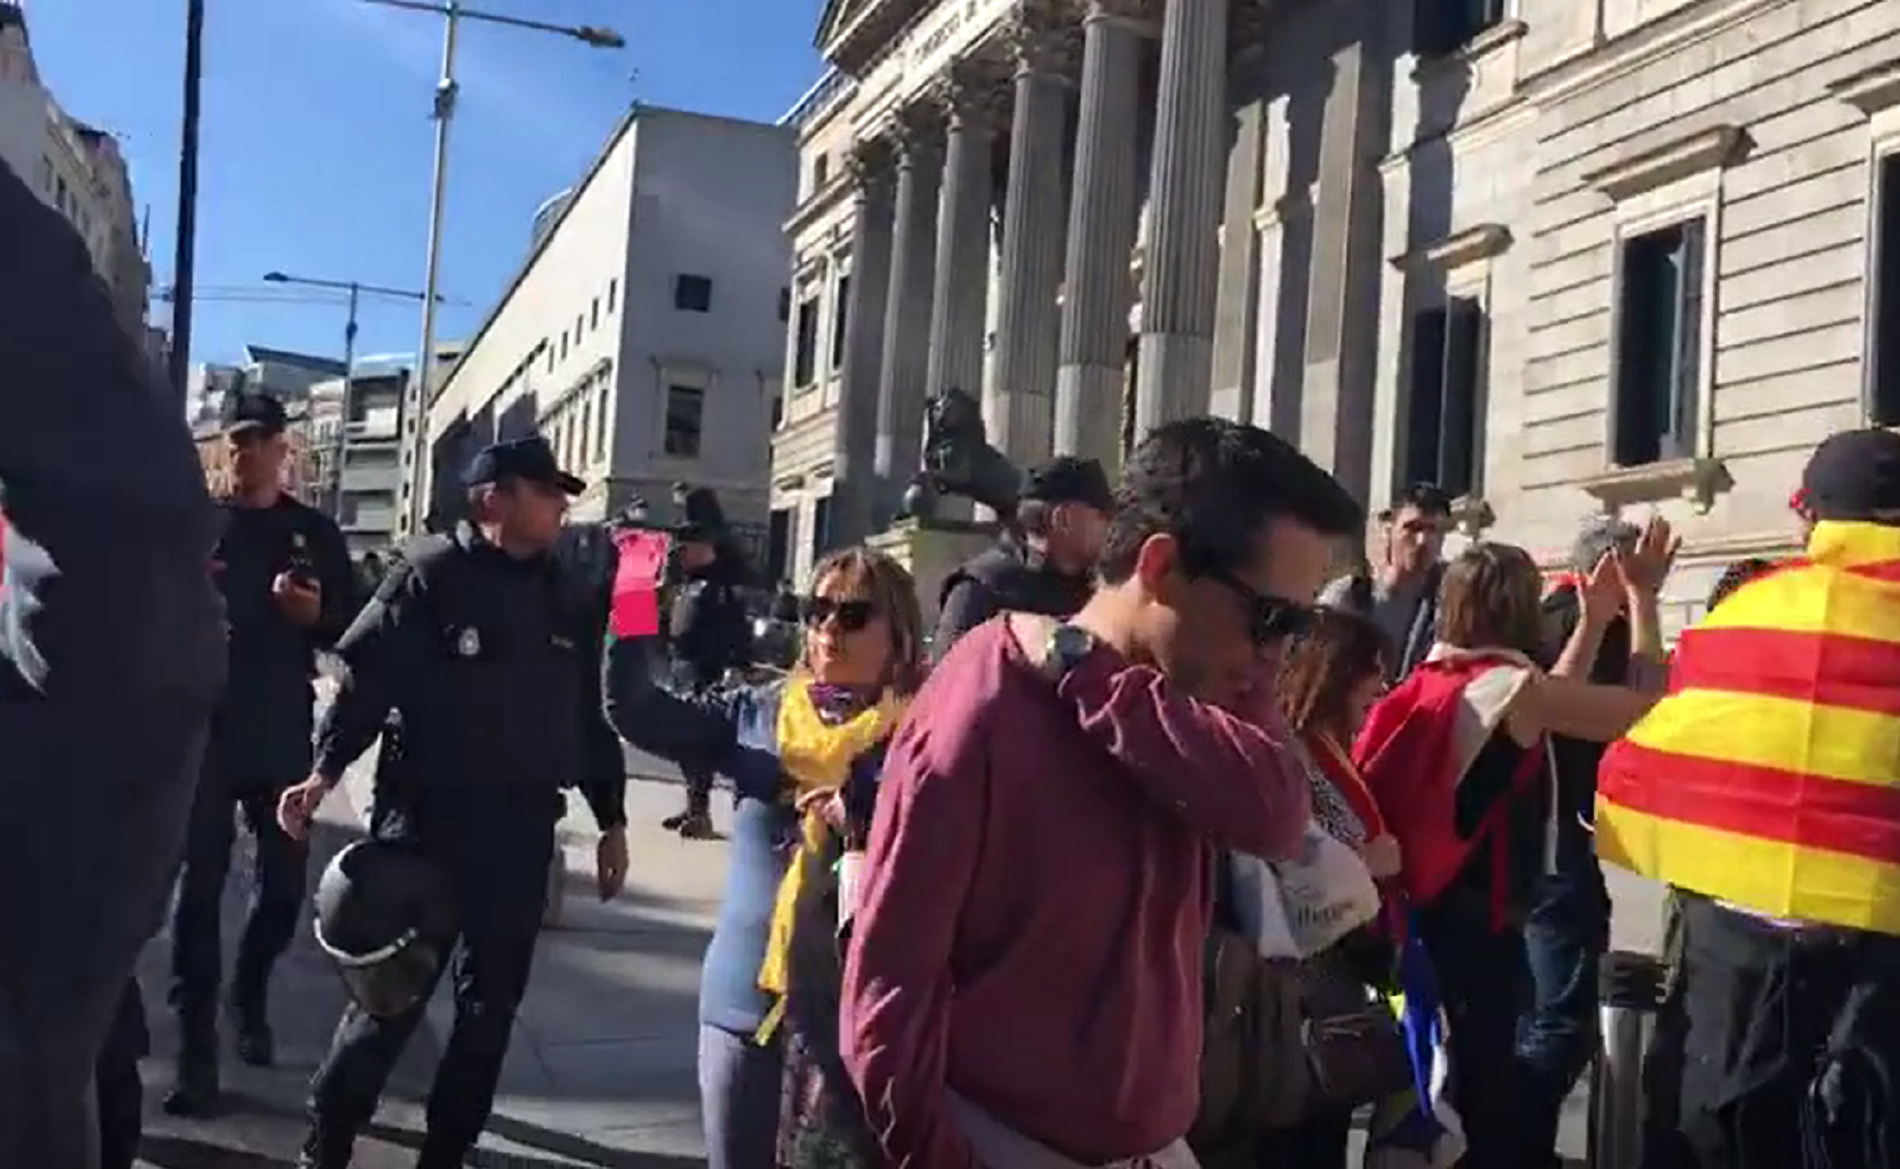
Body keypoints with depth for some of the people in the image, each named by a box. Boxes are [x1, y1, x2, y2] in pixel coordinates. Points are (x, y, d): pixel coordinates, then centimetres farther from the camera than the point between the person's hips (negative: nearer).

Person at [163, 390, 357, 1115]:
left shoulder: (314, 532, 8)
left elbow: (353, 628, 8)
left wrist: (317, 615, -12)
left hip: (283, 732, 2)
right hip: (205, 726, -2)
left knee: (285, 880, 7)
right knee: (201, 883, -2)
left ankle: (250, 997, 33)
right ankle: (196, 1051, 3)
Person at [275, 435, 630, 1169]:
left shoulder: (561, 599, 11)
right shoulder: (430, 575, -5)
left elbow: (586, 716, 15)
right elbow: (366, 682, -10)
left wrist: (610, 818, 15)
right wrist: (325, 773, -22)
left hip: (522, 830, 5)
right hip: (427, 818, -5)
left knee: (491, 1005, 11)